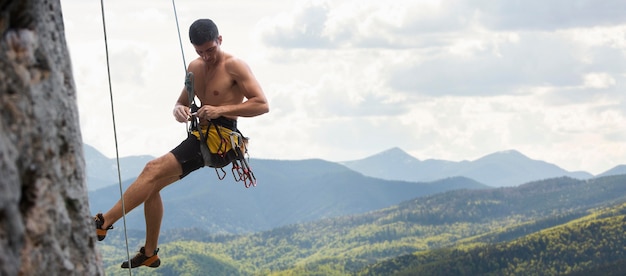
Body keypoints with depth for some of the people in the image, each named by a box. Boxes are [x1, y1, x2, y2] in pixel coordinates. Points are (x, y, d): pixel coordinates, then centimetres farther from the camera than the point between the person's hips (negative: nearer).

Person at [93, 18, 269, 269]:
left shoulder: (234, 66, -11)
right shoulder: (195, 68, 12)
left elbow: (262, 105, -17)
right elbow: (182, 103, 21)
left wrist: (221, 110, -24)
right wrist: (179, 110, -5)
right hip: (200, 136, 9)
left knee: (153, 170, -17)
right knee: (152, 185, 9)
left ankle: (104, 223, -13)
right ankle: (149, 253, 19)